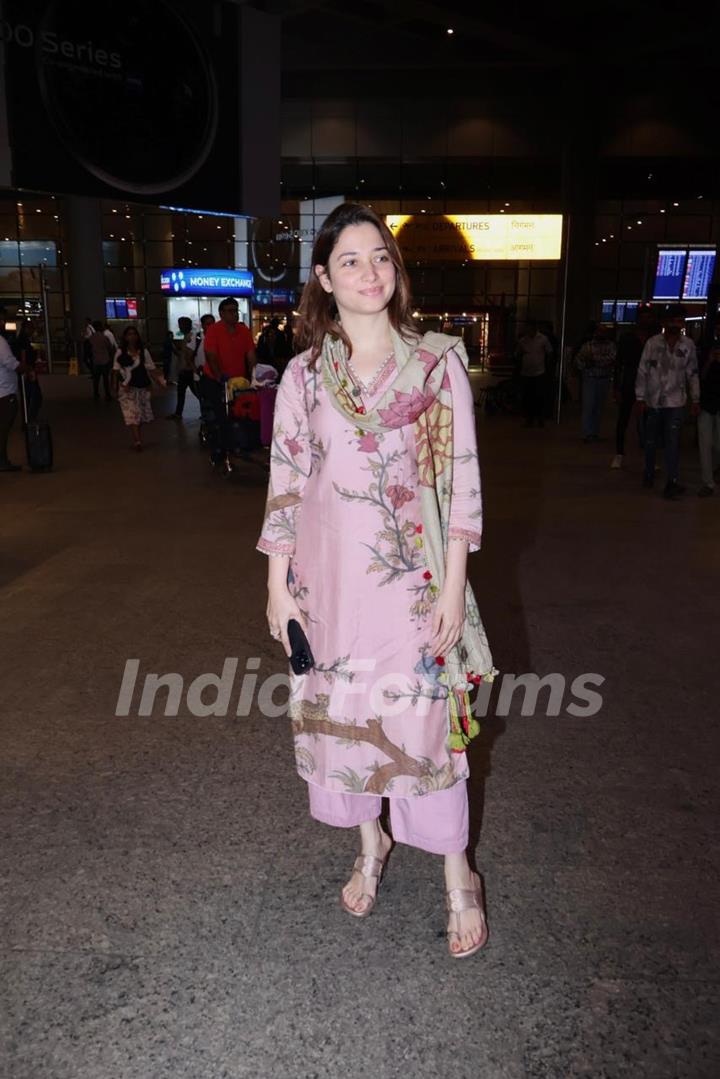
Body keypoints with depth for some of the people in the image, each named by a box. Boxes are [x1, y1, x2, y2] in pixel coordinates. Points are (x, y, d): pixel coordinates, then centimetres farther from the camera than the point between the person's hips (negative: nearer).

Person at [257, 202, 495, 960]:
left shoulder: (437, 364, -3)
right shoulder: (304, 374, 3)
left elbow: (460, 477, -4)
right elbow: (286, 479, 4)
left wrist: (454, 583, -8)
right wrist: (277, 583, 2)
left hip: (411, 573, -2)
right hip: (330, 573, 3)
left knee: (422, 716, 2)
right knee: (340, 711, 13)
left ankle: (458, 880, 22)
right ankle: (370, 847, 37)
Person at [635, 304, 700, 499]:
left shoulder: (688, 345, 1)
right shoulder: (652, 342, -3)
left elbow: (692, 374, 7)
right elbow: (642, 371, -1)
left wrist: (696, 400, 7)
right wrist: (640, 398, -5)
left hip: (675, 402, 0)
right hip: (653, 401, 0)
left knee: (672, 442, -8)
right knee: (650, 441, 11)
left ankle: (671, 482, -9)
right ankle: (649, 473, 32)